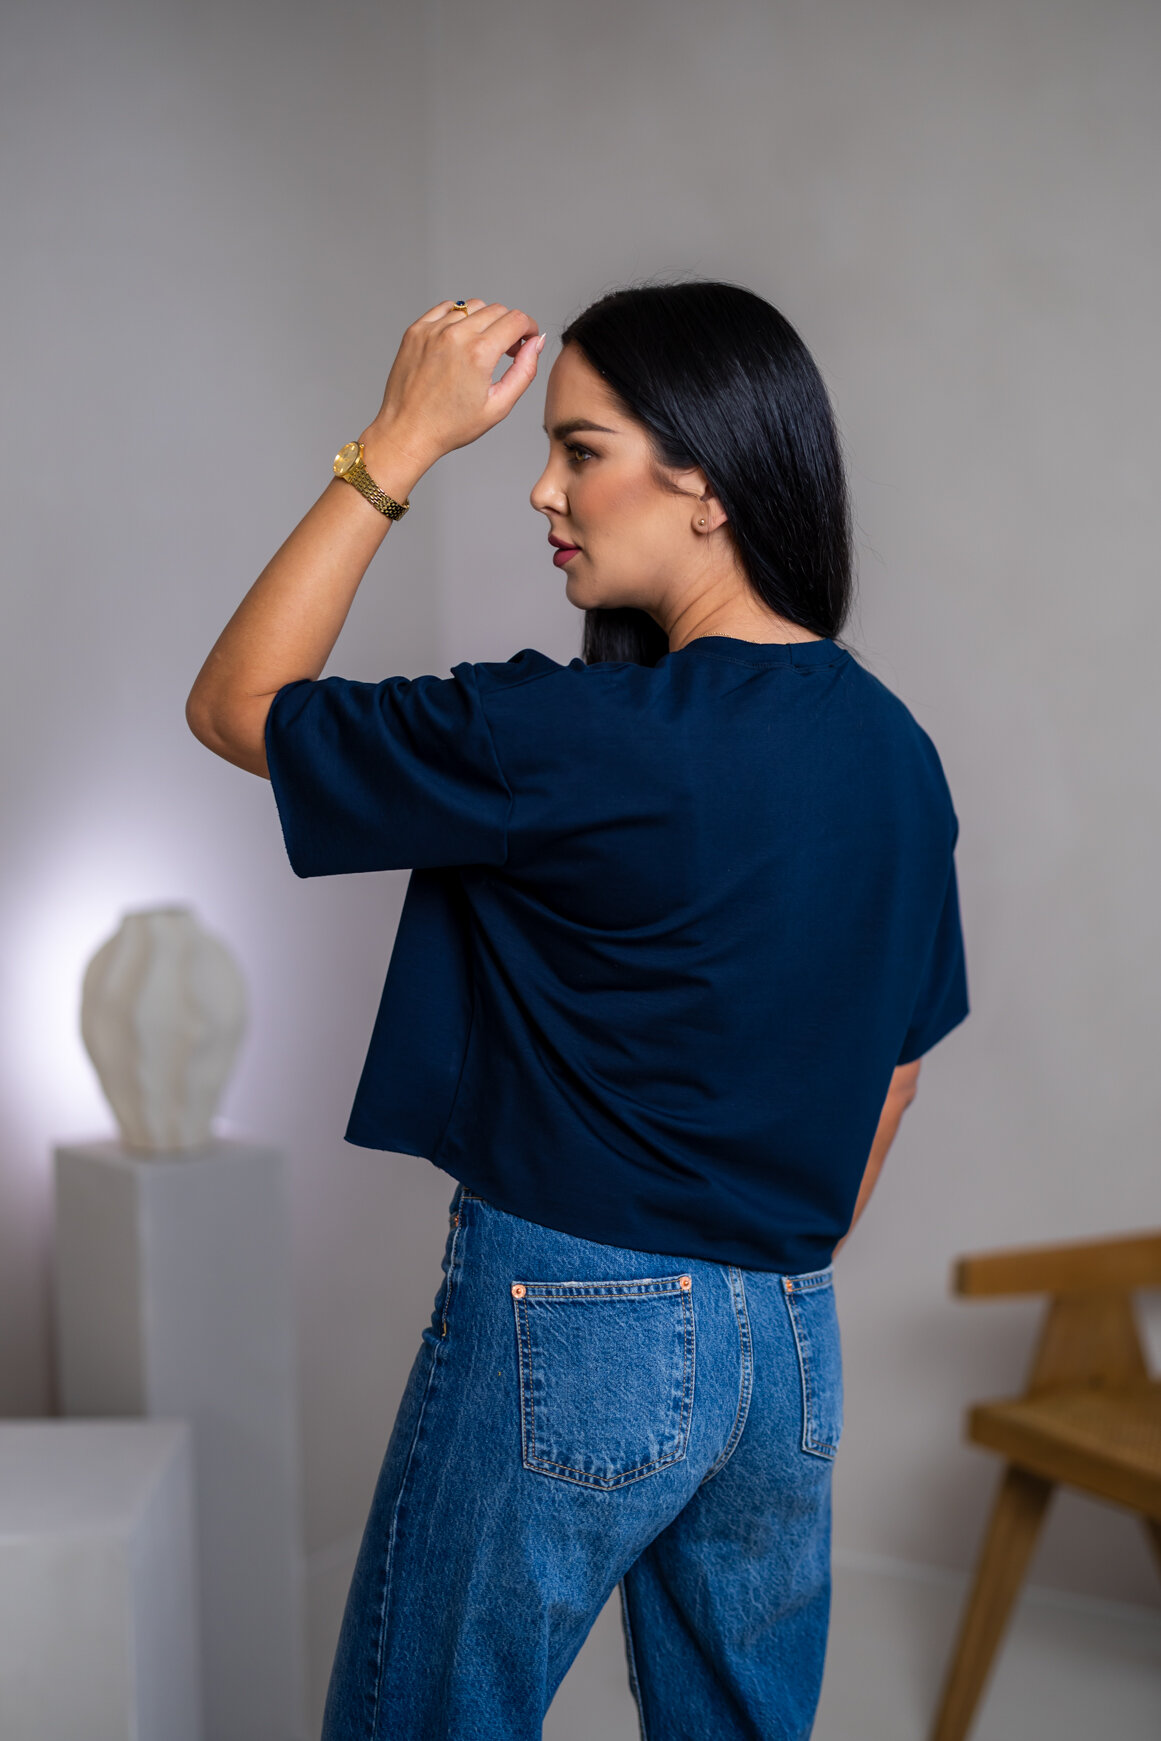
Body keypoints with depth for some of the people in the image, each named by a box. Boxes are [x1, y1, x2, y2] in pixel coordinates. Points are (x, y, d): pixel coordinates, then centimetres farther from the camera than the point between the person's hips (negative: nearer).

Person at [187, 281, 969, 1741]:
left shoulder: (571, 743, -20)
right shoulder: (895, 751, 3)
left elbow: (234, 706, -8)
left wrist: (399, 442, -8)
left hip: (571, 1333, -7)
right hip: (792, 1346, 7)